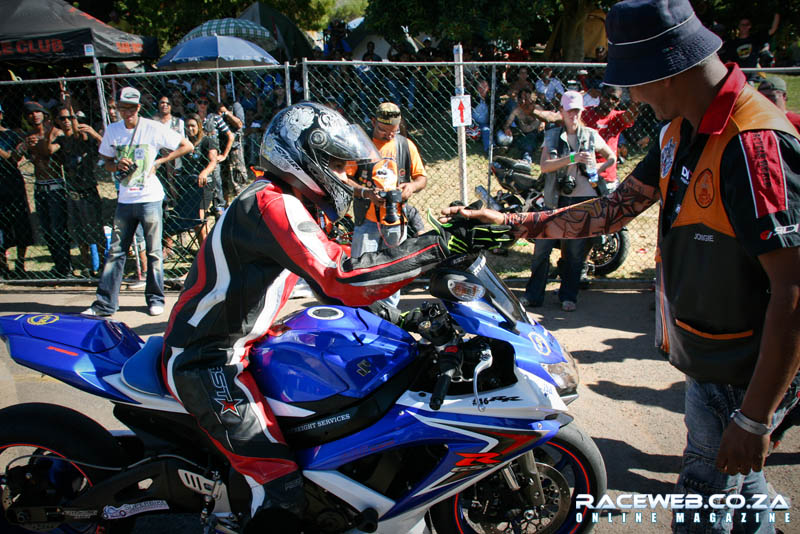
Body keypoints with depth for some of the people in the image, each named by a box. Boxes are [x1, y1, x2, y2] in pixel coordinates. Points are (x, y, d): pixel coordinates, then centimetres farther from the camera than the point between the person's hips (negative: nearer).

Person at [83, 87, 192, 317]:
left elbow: (187, 146, -4)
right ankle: (105, 303, 9)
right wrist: (117, 166, -7)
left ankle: (155, 298, 17)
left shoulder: (153, 128, -6)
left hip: (150, 198, -4)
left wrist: (158, 162, -8)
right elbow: (107, 162, 17)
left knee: (154, 252, 4)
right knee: (116, 251, 5)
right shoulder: (112, 130, 7)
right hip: (124, 200, 4)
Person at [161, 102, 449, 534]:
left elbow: (329, 280, 14)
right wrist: (436, 248, -30)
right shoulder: (273, 205, -23)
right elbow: (342, 280, -34)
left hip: (243, 342, 11)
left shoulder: (288, 204, 11)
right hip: (207, 363, -11)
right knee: (280, 482, -17)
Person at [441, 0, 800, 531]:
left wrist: (754, 418, -25)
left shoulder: (755, 144, -27)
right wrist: (510, 223, 8)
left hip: (744, 378, -9)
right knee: (738, 485, 27)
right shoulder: (684, 131, 4)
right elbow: (613, 210, 11)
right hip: (713, 362, 9)